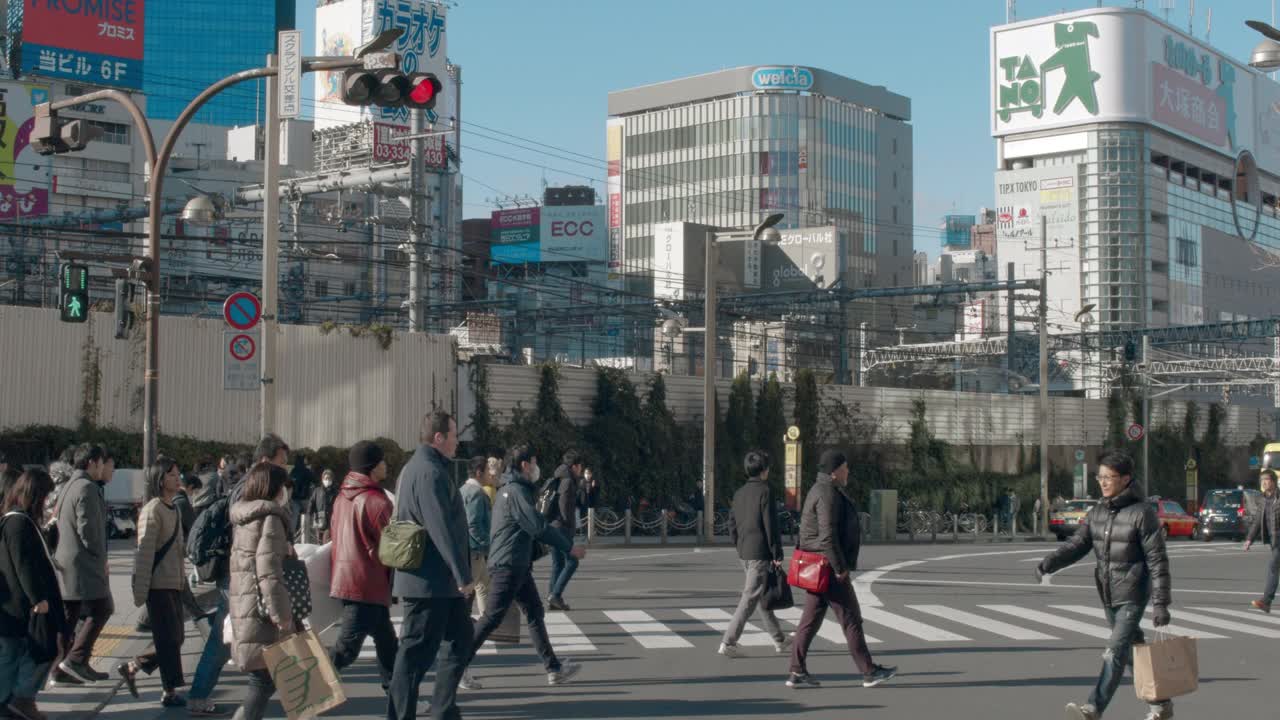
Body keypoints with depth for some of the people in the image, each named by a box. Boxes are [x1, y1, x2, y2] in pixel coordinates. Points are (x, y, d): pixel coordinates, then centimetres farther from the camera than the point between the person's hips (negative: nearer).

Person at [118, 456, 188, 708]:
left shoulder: (174, 509, 13)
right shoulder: (153, 510, -13)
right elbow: (144, 552, -17)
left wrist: (183, 579, 18)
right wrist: (140, 591, -20)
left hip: (174, 584, 9)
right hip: (159, 585, -9)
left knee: (175, 638, 11)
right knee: (169, 639, -4)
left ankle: (131, 667, 23)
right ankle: (170, 692, 4)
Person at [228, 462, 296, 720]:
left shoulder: (242, 519, 17)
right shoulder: (270, 518, -11)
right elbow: (268, 572, -18)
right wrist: (282, 616, -18)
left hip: (242, 609, 9)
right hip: (262, 614, -9)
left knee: (262, 681, 12)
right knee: (264, 682, -6)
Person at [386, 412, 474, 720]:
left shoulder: (415, 467, 17)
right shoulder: (430, 472, -18)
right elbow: (442, 529, -23)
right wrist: (463, 575, -19)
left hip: (438, 581, 11)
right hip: (431, 580, -11)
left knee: (459, 640, 16)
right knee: (417, 652, -4)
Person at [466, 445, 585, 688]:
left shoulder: (508, 490, 16)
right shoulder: (517, 492, -16)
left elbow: (533, 525, 20)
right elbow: (538, 527, -18)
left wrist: (567, 542, 19)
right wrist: (569, 548, -10)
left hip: (517, 565, 11)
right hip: (508, 565, -11)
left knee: (535, 612, 11)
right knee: (492, 618, -5)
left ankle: (553, 668, 14)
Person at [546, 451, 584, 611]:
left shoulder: (557, 480, 17)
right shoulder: (568, 481, -12)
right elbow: (564, 504, -21)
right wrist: (570, 523, -10)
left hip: (552, 526, 9)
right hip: (562, 527, -9)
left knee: (558, 563, 11)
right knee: (572, 562, -6)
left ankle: (552, 600, 11)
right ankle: (555, 595, -12)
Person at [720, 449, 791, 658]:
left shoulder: (739, 493, 10)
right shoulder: (764, 492, -13)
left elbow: (732, 524, 14)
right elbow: (771, 525, -15)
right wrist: (777, 554, -10)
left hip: (744, 553, 8)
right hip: (760, 553, -8)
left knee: (764, 597, 16)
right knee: (750, 598, -6)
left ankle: (779, 640, 27)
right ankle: (728, 642, -9)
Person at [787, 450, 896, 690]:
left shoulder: (821, 491, 16)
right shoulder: (828, 495, -17)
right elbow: (827, 536, -24)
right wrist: (840, 569, -21)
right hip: (829, 569, -10)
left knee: (810, 620, 8)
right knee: (851, 620, -2)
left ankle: (797, 673, 7)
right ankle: (869, 672, 5)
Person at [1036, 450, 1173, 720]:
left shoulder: (1142, 513, -13)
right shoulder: (1097, 513, 6)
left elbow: (1157, 560, -14)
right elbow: (1076, 545, 1)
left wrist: (1161, 603, -16)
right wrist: (1049, 563, -18)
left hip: (1132, 597, -7)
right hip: (1108, 597, 7)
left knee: (1114, 653, -13)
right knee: (1134, 653, 16)